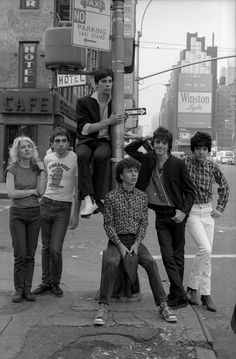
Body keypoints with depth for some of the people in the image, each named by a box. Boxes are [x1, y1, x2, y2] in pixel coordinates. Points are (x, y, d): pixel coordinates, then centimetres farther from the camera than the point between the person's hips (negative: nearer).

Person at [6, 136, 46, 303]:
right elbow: (11, 193, -12)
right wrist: (32, 191, -7)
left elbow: (41, 191, -6)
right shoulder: (12, 169, -1)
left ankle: (27, 289, 13)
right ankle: (18, 289, 8)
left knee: (30, 255, 5)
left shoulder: (36, 168, 6)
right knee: (20, 254, -4)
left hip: (34, 213, 3)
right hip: (17, 213, -2)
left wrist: (42, 170, -7)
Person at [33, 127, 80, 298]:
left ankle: (55, 283, 14)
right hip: (45, 203, 4)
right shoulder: (48, 158, 7)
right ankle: (46, 282, 21)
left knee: (56, 249, -7)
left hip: (64, 207, -4)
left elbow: (78, 189, -4)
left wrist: (76, 214, -7)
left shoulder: (75, 159, -7)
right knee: (46, 247, 9)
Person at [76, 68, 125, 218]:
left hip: (105, 141, 1)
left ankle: (98, 198, -30)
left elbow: (119, 126, 25)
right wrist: (108, 121, -14)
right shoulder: (84, 102, 3)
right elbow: (84, 129, -8)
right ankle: (89, 199, -41)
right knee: (82, 155, -36)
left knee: (100, 156, -36)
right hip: (87, 141, -1)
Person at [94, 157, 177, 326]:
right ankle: (103, 307, -26)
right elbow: (108, 225, -3)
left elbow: (144, 223, 6)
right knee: (111, 263, -31)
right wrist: (120, 245, -13)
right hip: (116, 240, -2)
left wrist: (136, 243, -8)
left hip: (135, 240, 2)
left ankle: (163, 305, -21)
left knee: (151, 262, -24)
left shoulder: (142, 196, 6)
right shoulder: (111, 197, -3)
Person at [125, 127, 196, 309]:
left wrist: (184, 211, -14)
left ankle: (175, 295, 14)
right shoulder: (149, 160, 5)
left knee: (178, 256, 7)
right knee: (168, 257, -4)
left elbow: (190, 191, -2)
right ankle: (181, 296, 1)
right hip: (161, 216, 3)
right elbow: (129, 150, 20)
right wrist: (143, 140, 5)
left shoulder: (178, 164, -6)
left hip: (176, 214, -2)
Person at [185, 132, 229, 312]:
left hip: (208, 211, 4)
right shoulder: (185, 163, -10)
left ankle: (205, 293, 17)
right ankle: (192, 287, 0)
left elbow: (224, 187, 17)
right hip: (191, 211, -4)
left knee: (207, 254, 6)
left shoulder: (213, 167, 3)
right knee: (205, 249, -18)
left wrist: (220, 208, 10)